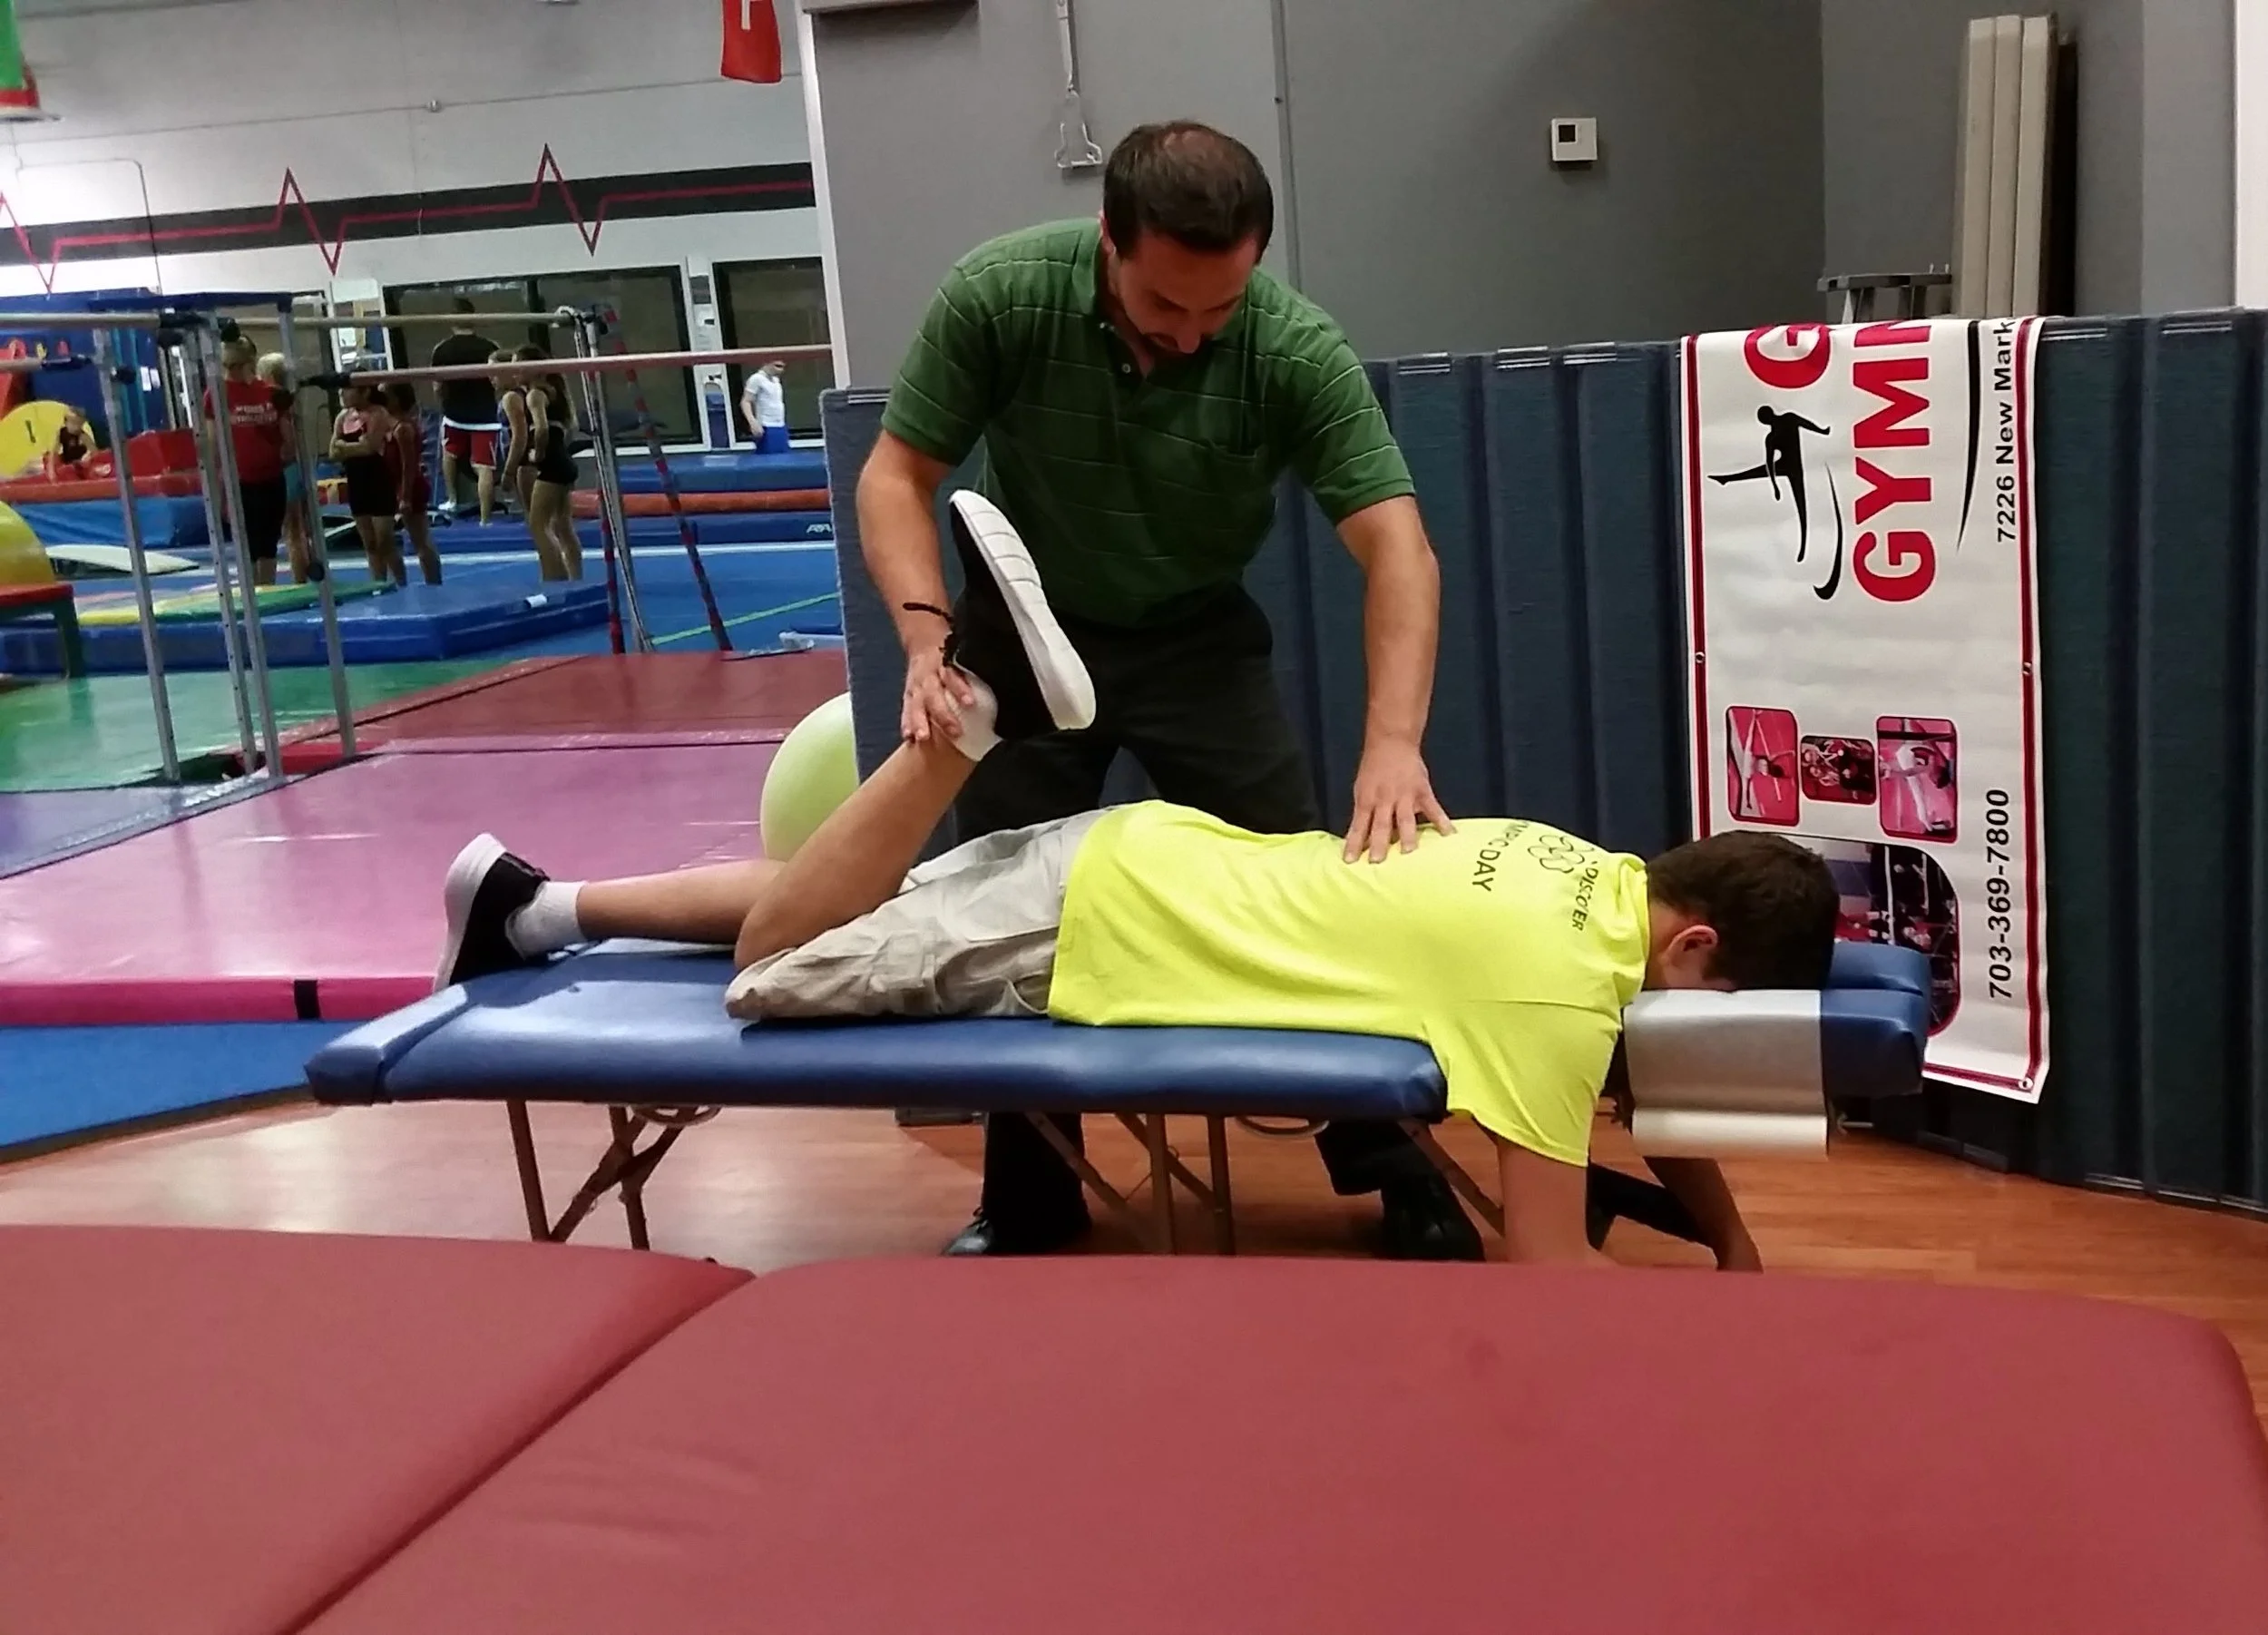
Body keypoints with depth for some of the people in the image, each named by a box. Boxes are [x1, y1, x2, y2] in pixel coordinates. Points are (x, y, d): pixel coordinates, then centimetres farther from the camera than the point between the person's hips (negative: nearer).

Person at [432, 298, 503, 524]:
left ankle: (451, 499, 32)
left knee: (449, 452, 30)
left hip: (454, 415, 2)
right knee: (484, 468, -3)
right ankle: (485, 520, -6)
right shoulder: (489, 347, -6)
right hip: (484, 416, -2)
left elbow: (437, 386, 5)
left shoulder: (441, 350, -3)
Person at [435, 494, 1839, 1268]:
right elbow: (1549, 1270, -21)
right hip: (1102, 924, -8)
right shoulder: (1562, 981, -24)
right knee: (773, 966, -2)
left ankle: (530, 904, 27)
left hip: (1135, 861, 8)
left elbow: (1634, 1063, 18)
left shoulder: (1608, 882, 0)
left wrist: (1729, 1236, 14)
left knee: (820, 927, 19)